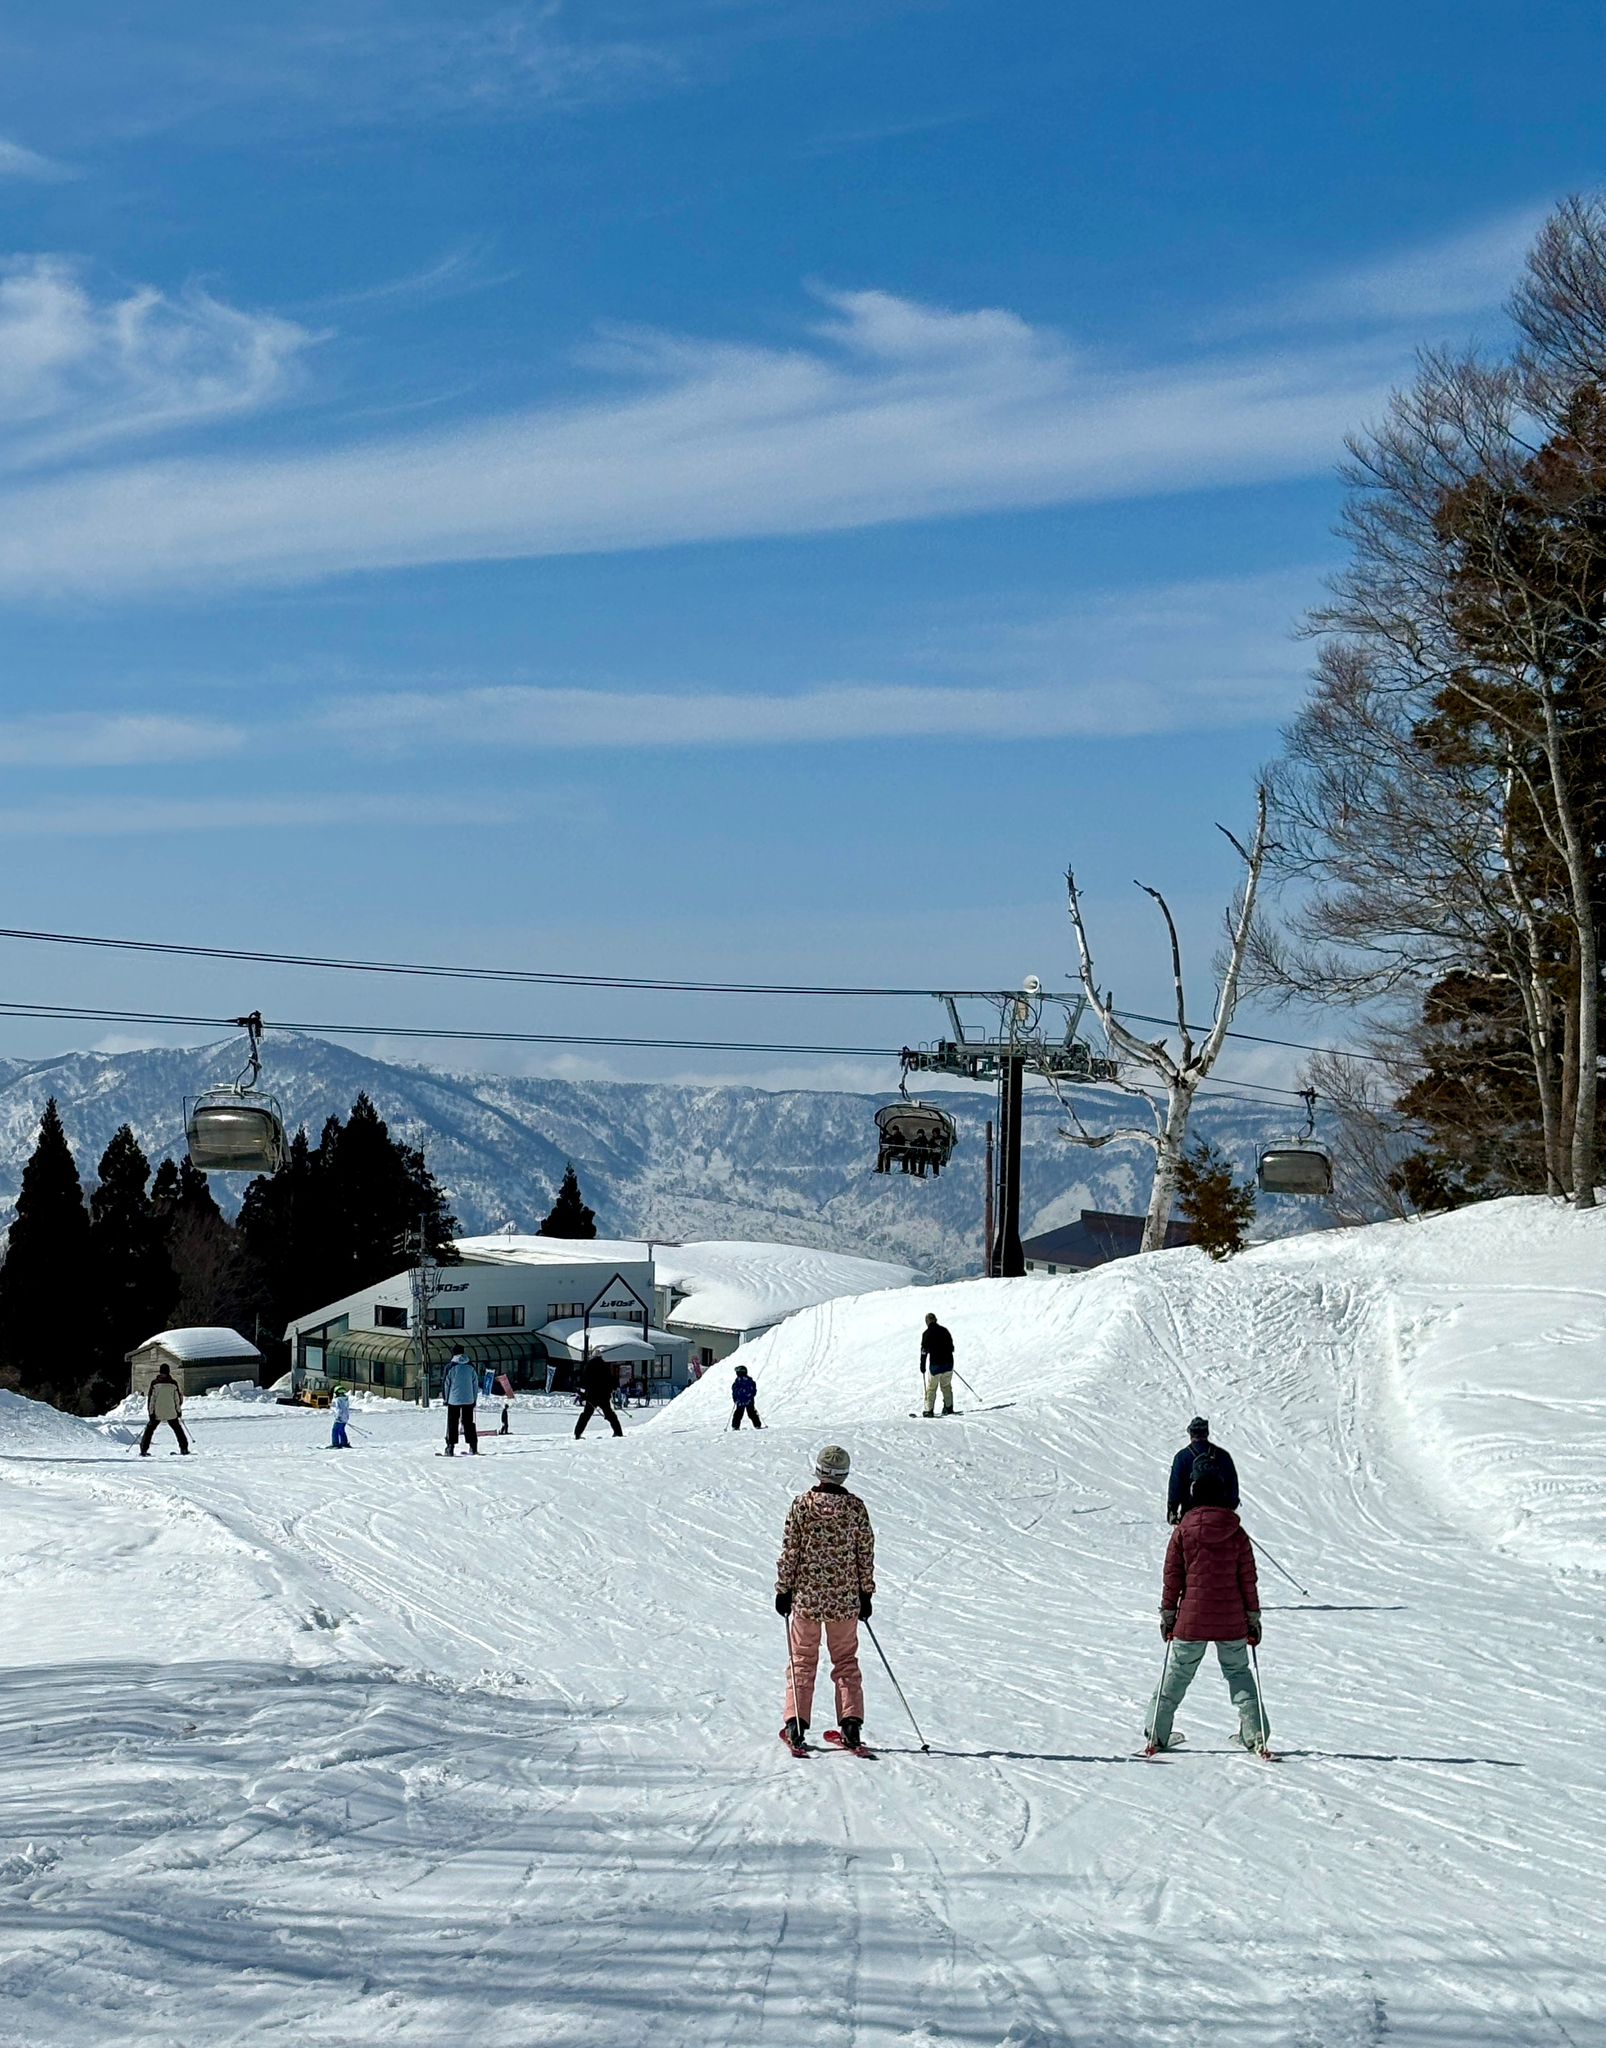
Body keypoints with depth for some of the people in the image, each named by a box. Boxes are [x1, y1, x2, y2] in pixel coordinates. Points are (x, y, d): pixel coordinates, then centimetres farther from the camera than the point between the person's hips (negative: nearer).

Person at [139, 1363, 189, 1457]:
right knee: (178, 1429, 16)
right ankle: (184, 1448, 13)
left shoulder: (154, 1383, -5)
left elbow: (151, 1398, -6)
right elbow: (178, 1398, 3)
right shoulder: (173, 1383, -3)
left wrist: (150, 1412, -1)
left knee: (150, 1429, 10)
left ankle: (143, 1449, 2)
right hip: (171, 1413, 1)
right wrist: (179, 1410, 16)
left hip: (157, 1413, -1)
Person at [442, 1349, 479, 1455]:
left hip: (453, 1400, -3)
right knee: (468, 1423, 9)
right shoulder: (470, 1366, 4)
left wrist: (445, 1398, 7)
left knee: (452, 1424, 2)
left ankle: (450, 1447, -4)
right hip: (468, 1400, 3)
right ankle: (473, 1447, 5)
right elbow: (475, 1383, 10)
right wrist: (474, 1398, 18)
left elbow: (446, 1383, -3)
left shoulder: (450, 1366, -7)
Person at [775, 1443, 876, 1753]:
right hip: (845, 1599, 1)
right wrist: (866, 1594, 12)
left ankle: (795, 1725, 2)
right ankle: (851, 1724, 4)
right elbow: (866, 1553, 2)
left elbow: (789, 1552, -6)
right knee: (846, 1661, 12)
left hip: (807, 1596, -1)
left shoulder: (802, 1505, -8)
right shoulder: (856, 1507, -3)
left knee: (802, 1660, 8)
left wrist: (783, 1590, 4)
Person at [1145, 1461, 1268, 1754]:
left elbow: (1172, 1576, -2)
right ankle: (1255, 1733, 7)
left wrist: (1167, 1614, 6)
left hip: (1191, 1618, -1)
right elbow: (1248, 1578, 1)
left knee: (1177, 1672, 10)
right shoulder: (1237, 1533, -2)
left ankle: (1157, 1733, 12)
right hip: (1231, 1620, 1)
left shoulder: (1183, 1531, -5)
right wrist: (1253, 1616, 9)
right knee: (1238, 1672, 14)